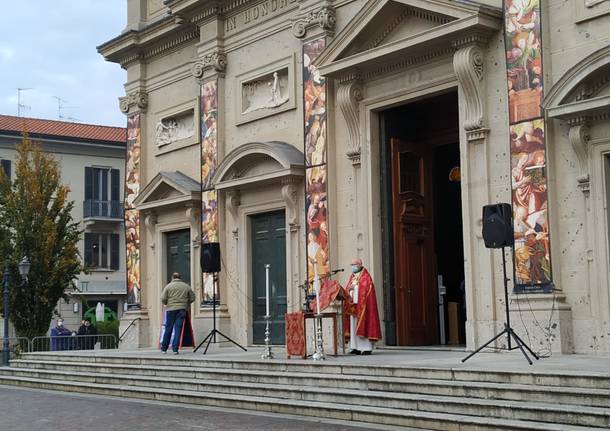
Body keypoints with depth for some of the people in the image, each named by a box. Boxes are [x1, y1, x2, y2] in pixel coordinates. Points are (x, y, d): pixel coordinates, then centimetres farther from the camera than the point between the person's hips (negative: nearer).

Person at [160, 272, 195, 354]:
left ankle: (164, 348, 14)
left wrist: (166, 304, 14)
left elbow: (163, 298, -5)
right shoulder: (186, 286, 9)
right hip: (182, 309, 1)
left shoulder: (168, 286, 1)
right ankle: (175, 348, -4)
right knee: (178, 329, 1)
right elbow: (192, 298, 12)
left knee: (168, 329, 7)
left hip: (171, 309, -1)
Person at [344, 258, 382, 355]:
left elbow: (366, 290, -12)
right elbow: (347, 290, 15)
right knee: (354, 326, 5)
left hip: (362, 305, -7)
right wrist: (349, 289, -5)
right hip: (352, 305, 7)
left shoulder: (365, 277, -3)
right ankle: (356, 348, 8)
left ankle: (367, 348, -6)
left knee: (363, 325, -8)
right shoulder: (352, 277, 19)